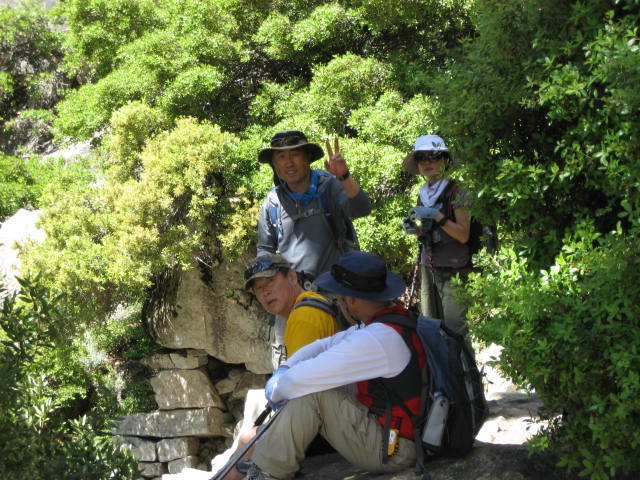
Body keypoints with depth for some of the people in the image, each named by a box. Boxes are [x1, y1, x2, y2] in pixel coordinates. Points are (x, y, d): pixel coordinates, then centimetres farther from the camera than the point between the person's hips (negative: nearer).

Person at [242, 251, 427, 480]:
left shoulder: (376, 339, -27)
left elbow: (300, 379, -25)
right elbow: (326, 345, 9)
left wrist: (275, 389, -4)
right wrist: (283, 370, -3)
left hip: (391, 451, -10)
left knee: (311, 394, -17)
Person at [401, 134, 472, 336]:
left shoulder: (455, 193, -7)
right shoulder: (423, 195, 13)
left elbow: (463, 235, -12)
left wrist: (436, 216, -21)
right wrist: (414, 229, 2)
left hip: (452, 271, -7)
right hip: (429, 269, 7)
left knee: (454, 330, -9)